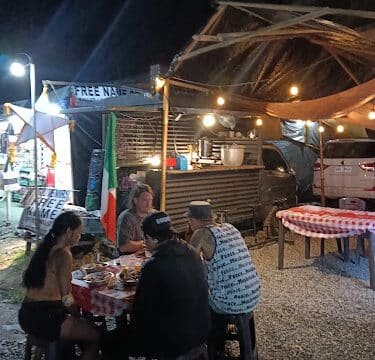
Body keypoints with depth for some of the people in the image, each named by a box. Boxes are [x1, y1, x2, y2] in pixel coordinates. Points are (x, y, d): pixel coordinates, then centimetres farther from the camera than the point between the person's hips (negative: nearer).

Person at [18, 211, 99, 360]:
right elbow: (66, 297, -16)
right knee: (95, 336, 3)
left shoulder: (45, 247, 9)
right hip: (43, 318, -9)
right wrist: (77, 315, -2)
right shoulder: (63, 254, -17)